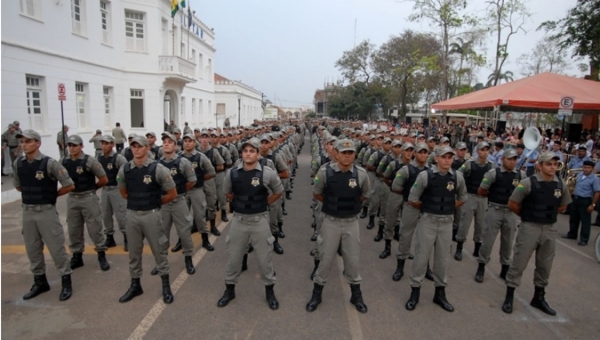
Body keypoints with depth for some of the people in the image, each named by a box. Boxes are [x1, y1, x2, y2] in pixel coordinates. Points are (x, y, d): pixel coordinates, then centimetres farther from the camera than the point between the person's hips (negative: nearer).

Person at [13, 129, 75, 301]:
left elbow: (69, 185, -10)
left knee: (56, 248, 0)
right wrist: (32, 194, 10)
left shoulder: (49, 163, -13)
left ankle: (66, 282, 13)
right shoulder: (17, 163, 3)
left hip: (47, 211, -5)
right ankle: (40, 282, 31)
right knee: (32, 249, 15)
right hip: (27, 211, 6)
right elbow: (18, 185, 21)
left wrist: (51, 195, 0)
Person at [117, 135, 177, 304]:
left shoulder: (157, 169, -12)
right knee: (134, 252, 15)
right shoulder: (124, 169, 0)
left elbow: (172, 194, -6)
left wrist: (155, 202, 4)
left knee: (159, 250, 7)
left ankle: (166, 285, 21)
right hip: (132, 215, 4)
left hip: (151, 215, -4)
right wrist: (136, 202, 10)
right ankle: (135, 285, 32)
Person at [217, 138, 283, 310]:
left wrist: (263, 204, 4)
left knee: (264, 258, 10)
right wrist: (239, 203, 11)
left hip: (259, 220, -2)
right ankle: (230, 289, 35)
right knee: (233, 257, 14)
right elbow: (227, 192, 15)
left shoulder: (267, 173, -12)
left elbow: (279, 192, 5)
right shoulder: (232, 173, -5)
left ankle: (269, 291, 30)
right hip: (238, 220, 2)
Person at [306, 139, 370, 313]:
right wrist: (332, 204, 7)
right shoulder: (325, 171, -13)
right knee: (326, 259, 9)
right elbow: (316, 194, 2)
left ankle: (356, 294, 31)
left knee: (352, 259, 12)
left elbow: (364, 195, 11)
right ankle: (317, 293, 28)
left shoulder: (361, 173, -8)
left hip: (351, 222, 2)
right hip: (331, 221, -1)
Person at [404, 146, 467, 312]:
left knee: (442, 259, 13)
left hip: (447, 223, 3)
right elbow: (412, 200, -5)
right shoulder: (425, 175, -12)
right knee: (421, 257, 4)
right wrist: (427, 209, 7)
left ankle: (440, 293, 29)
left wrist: (447, 209, 10)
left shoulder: (457, 177, -1)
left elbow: (462, 198, 17)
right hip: (428, 221, -3)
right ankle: (415, 291, 19)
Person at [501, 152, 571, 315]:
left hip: (550, 229, 5)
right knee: (519, 263, 1)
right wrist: (528, 215, 4)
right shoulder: (528, 183, -14)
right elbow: (512, 204, -7)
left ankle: (539, 297, 32)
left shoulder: (561, 185, 1)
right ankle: (509, 296, 13)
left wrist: (547, 215, 9)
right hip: (529, 228, -5)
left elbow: (562, 207, 17)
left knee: (545, 265, 15)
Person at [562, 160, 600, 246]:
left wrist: (593, 204, -17)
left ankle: (584, 240, 8)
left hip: (585, 201, -7)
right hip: (575, 199, 7)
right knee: (573, 218, 18)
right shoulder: (579, 175, 7)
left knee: (585, 221, 1)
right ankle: (572, 234, 33)